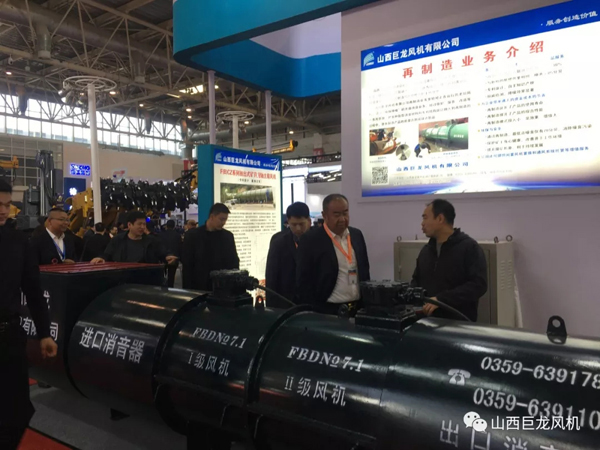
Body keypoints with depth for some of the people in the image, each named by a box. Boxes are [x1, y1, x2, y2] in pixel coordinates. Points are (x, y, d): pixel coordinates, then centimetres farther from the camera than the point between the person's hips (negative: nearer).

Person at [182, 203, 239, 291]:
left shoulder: (228, 236, 5)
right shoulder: (192, 235, -1)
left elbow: (234, 262, 8)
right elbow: (187, 265, -1)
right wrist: (188, 290, -6)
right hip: (199, 287, -1)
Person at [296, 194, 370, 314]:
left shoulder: (357, 235, 6)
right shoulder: (310, 240, -11)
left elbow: (364, 271, 14)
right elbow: (303, 282, -9)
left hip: (359, 308, 5)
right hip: (327, 310, -5)